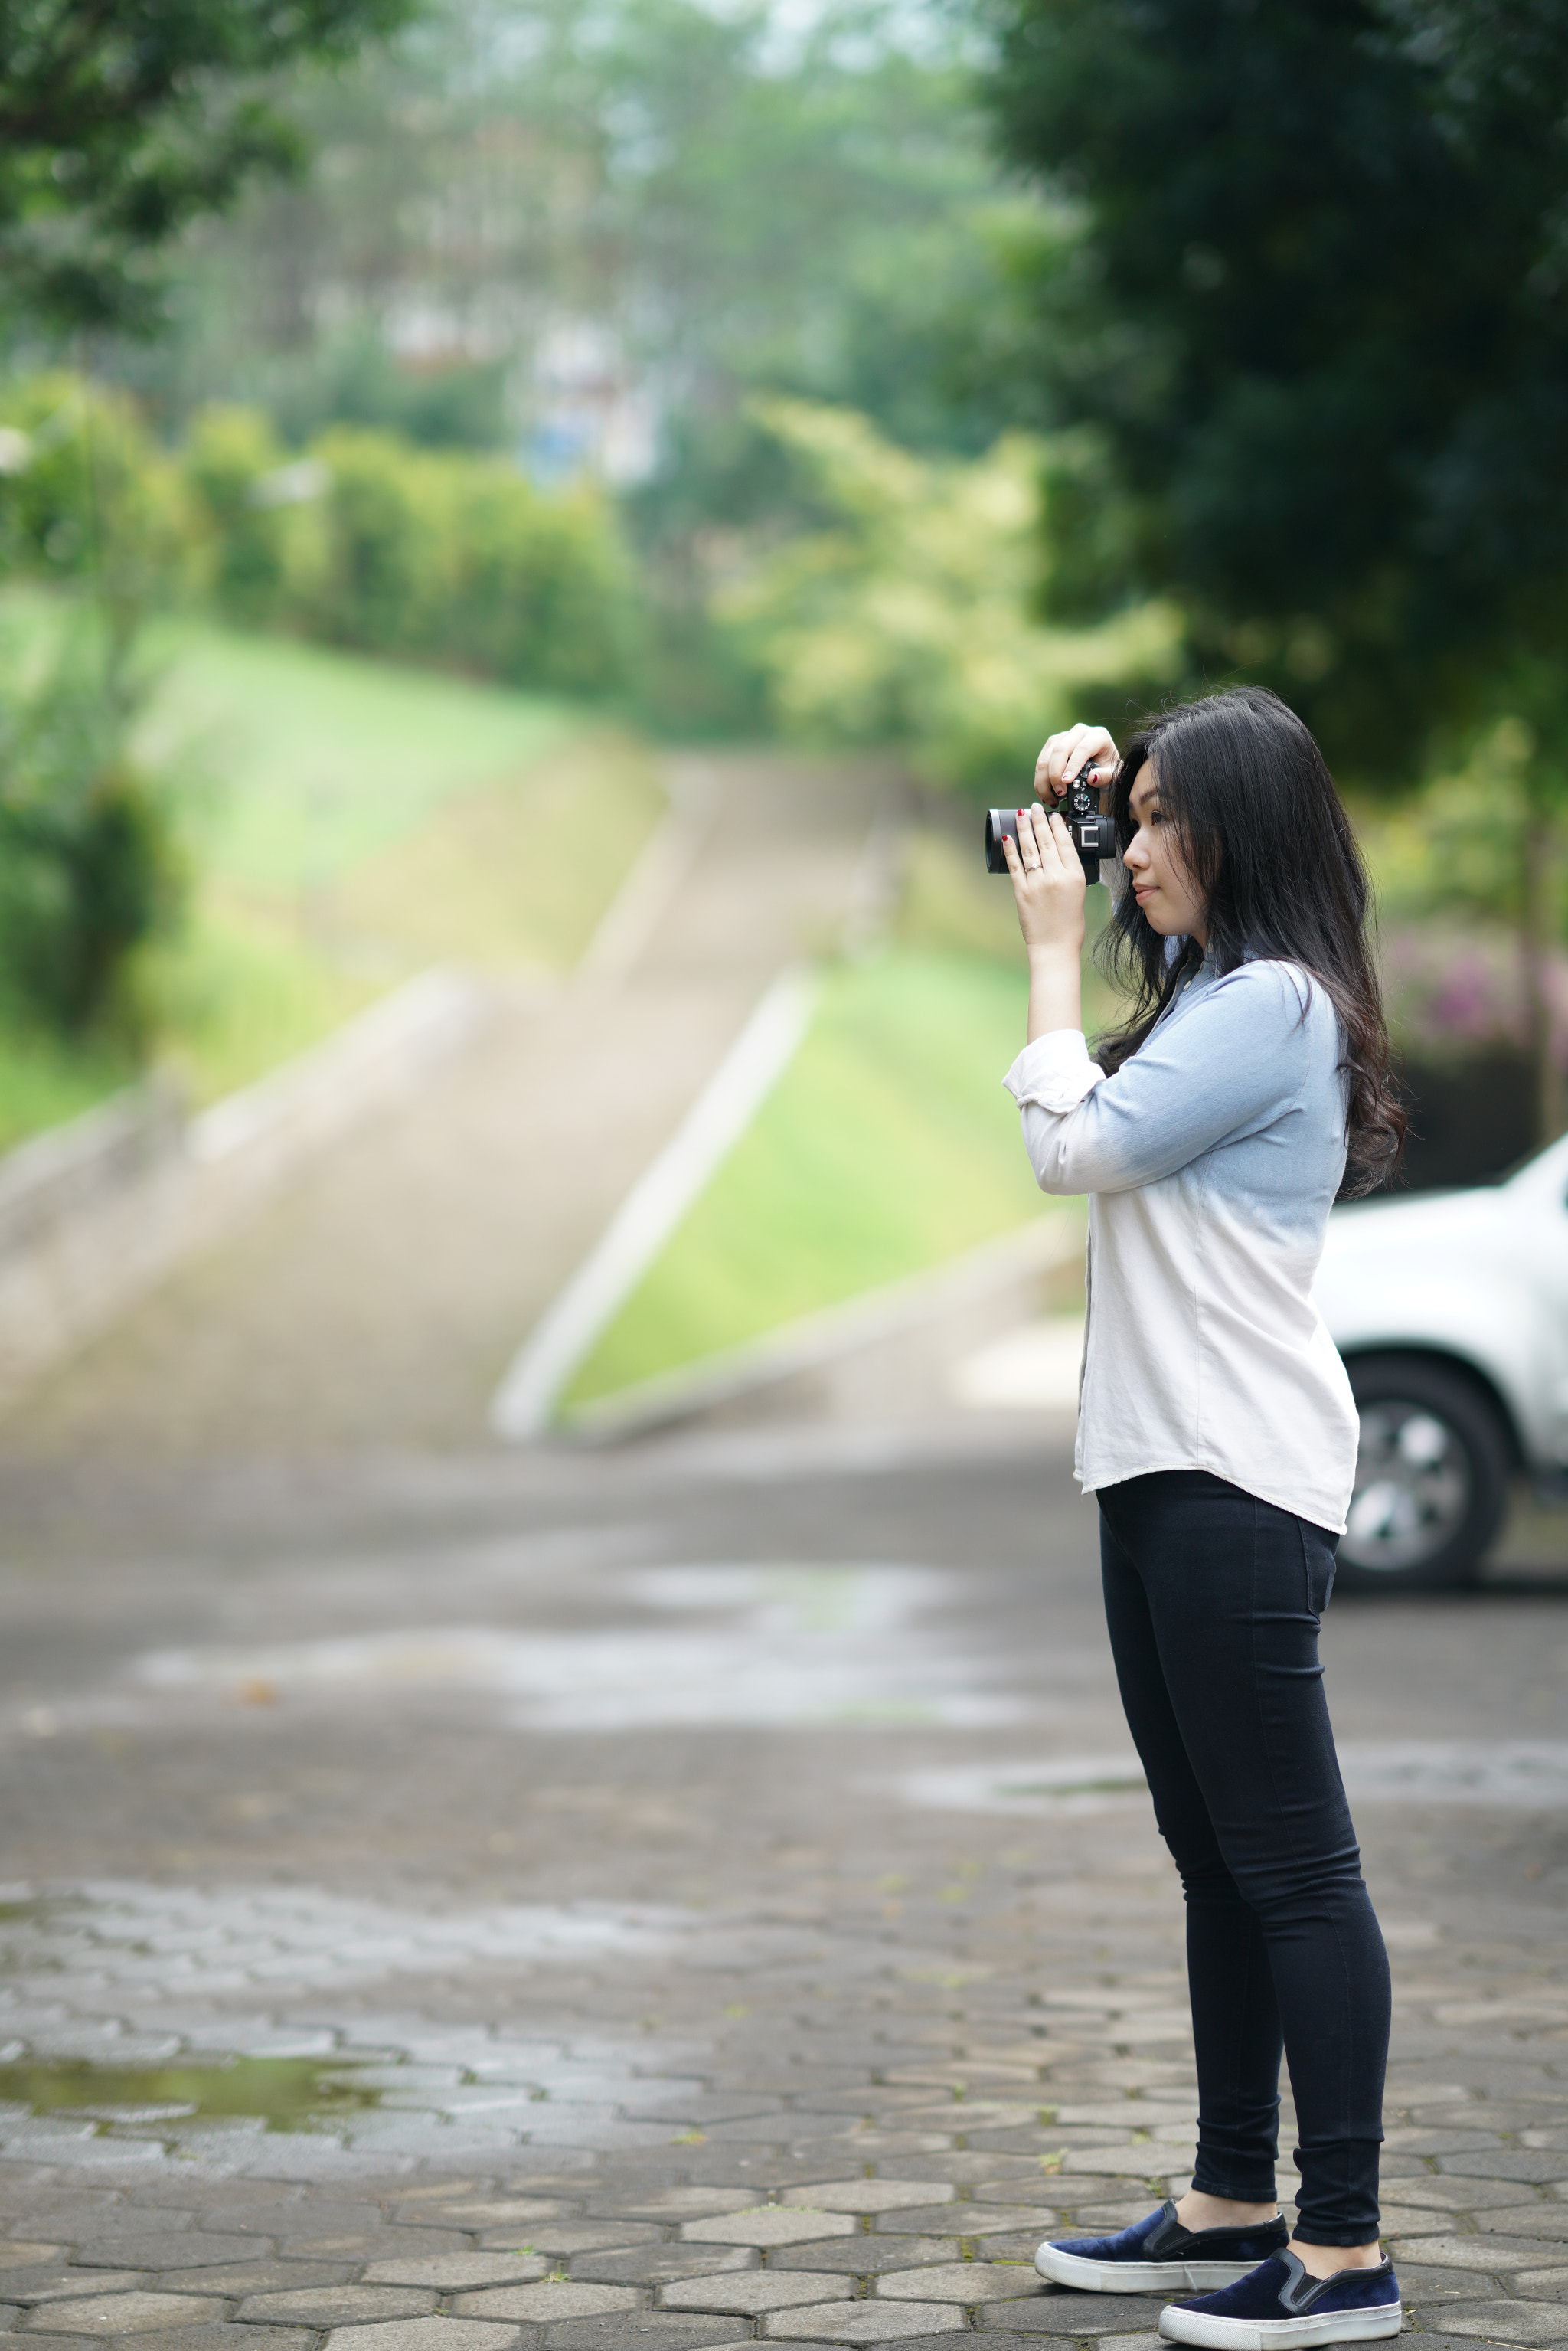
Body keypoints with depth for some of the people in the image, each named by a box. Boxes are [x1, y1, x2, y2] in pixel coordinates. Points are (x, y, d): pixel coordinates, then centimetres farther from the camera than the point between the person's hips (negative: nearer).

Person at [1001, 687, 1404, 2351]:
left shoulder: (1272, 1006, -13)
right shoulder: (1209, 992, 18)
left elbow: (1074, 1147, -16)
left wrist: (1053, 947, -5)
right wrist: (1075, 794, 20)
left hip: (1237, 1480, -11)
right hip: (1163, 1467, 11)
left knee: (1292, 1864, -8)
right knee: (1215, 1856, 14)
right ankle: (1232, 2204, 22)